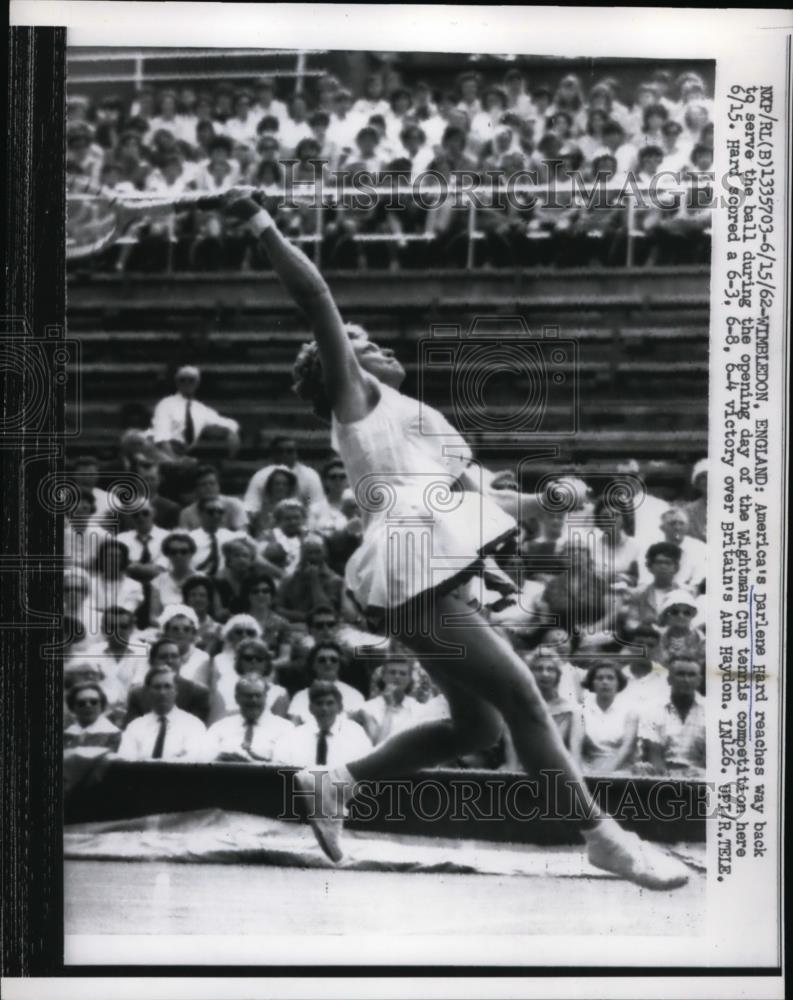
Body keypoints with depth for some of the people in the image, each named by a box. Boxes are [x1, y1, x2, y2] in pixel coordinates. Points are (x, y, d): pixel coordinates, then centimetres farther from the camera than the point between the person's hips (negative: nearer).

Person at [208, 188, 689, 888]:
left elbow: (467, 491, 28)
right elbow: (315, 296, -5)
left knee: (475, 727, 11)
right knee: (519, 696, -10)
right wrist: (261, 223, -7)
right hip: (414, 575, -10)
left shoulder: (397, 415, 30)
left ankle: (334, 783, 17)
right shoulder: (357, 396, 6)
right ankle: (603, 838, -5)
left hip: (431, 573, 10)